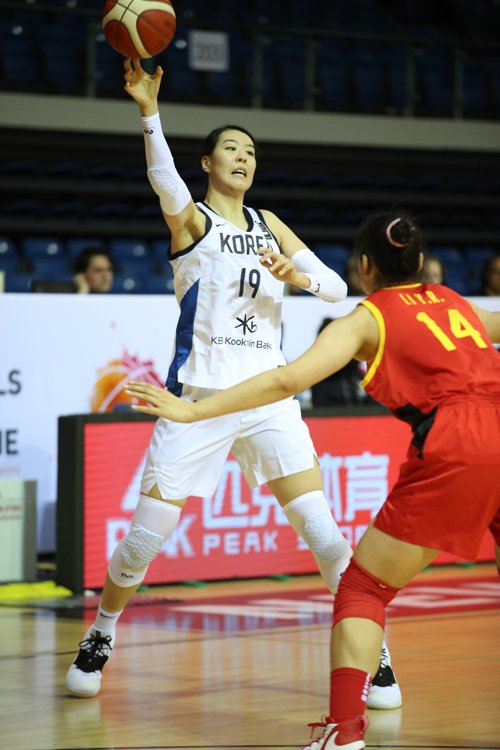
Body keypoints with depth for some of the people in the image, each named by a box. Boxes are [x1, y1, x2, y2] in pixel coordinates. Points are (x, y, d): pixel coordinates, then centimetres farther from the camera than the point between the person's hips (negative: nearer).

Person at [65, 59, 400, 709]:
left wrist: (296, 275, -13)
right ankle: (100, 637, 24)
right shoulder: (190, 218, 0)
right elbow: (163, 176, -23)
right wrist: (148, 110, -41)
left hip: (267, 396, 3)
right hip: (199, 397, -3)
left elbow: (336, 287, 10)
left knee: (321, 528, -10)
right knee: (145, 538, -1)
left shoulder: (269, 226, 15)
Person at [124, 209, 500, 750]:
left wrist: (193, 411, -2)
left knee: (362, 588, 5)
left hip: (452, 447, -5)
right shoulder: (453, 302, 25)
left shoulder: (369, 316, 10)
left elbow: (288, 379, -2)